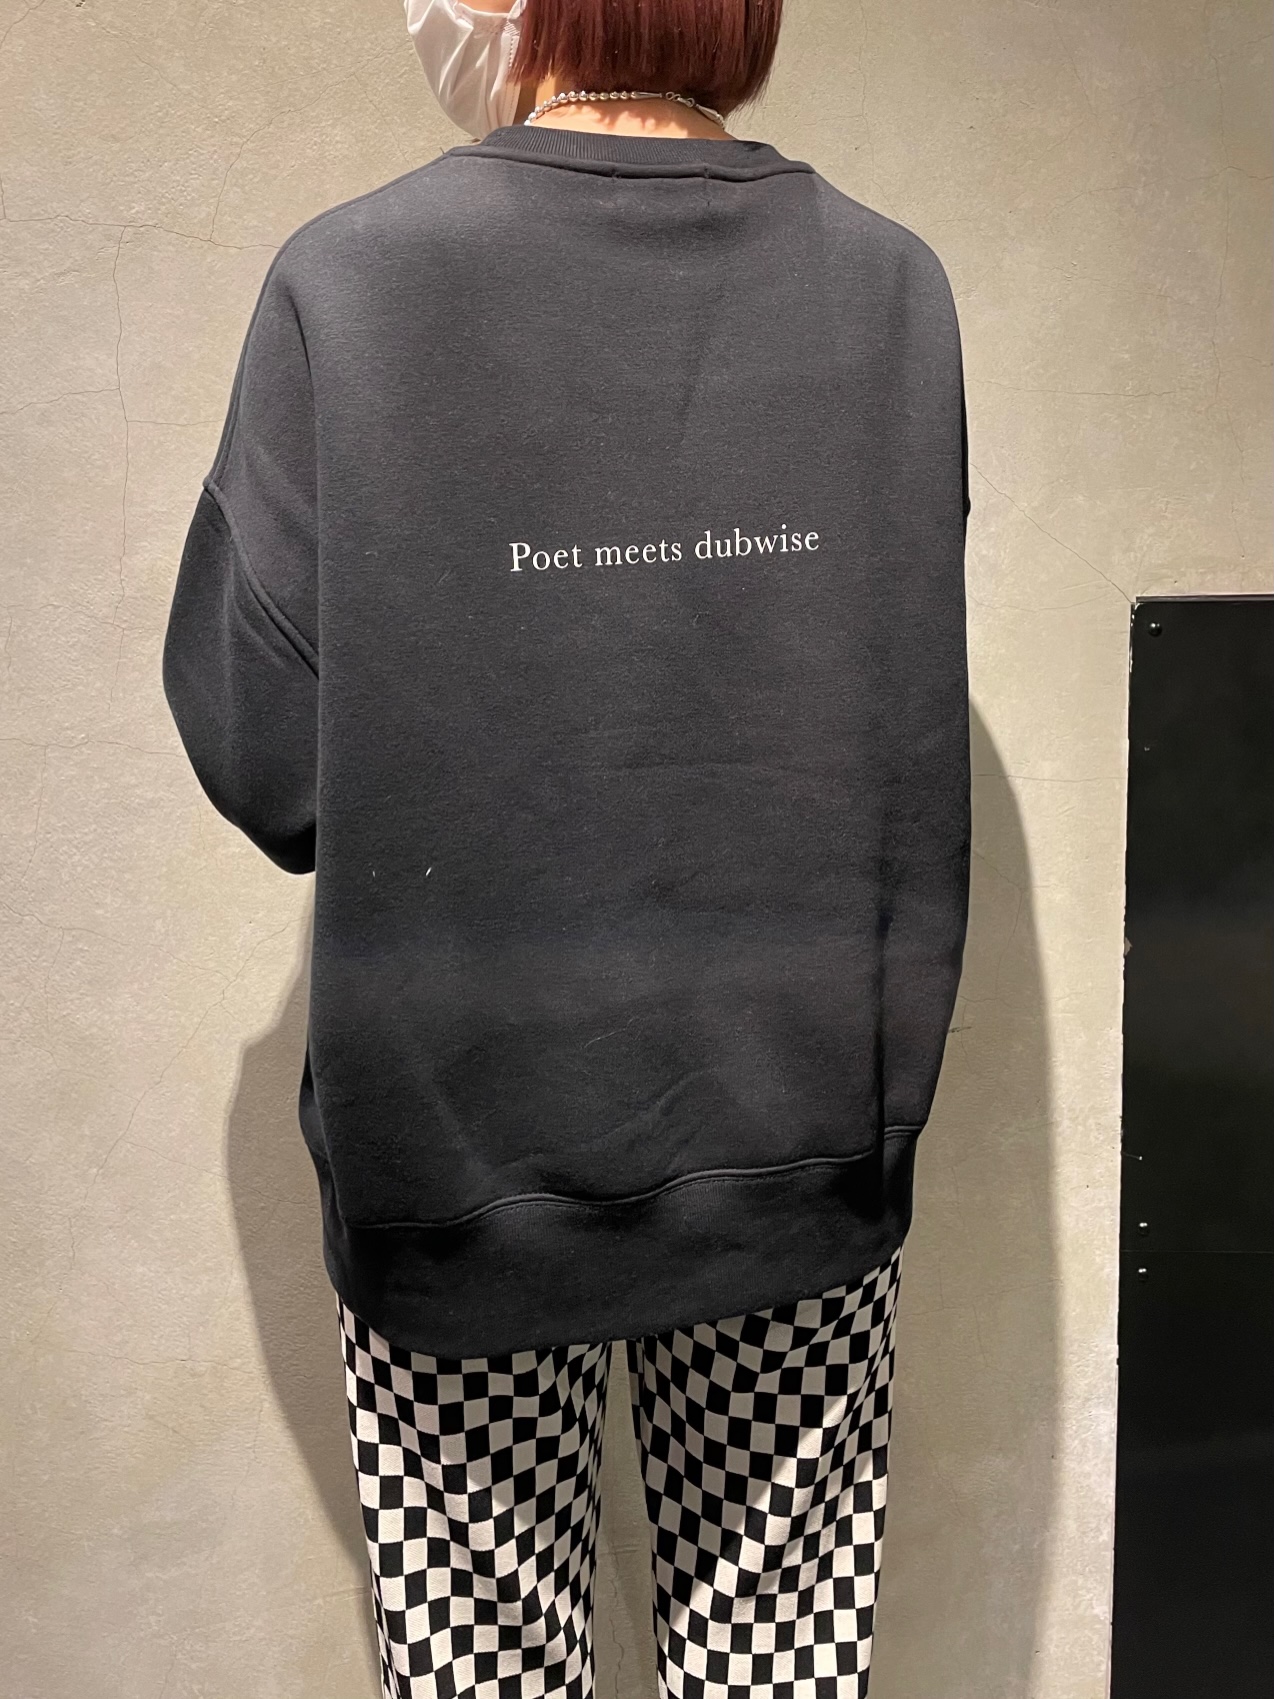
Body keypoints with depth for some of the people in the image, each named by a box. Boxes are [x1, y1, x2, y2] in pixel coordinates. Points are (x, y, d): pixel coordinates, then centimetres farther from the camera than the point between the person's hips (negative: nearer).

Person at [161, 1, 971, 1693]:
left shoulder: (349, 282, -10)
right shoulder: (892, 286, -2)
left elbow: (260, 755, -10)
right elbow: (908, 734, -1)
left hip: (462, 1140, -2)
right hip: (806, 1142, 3)